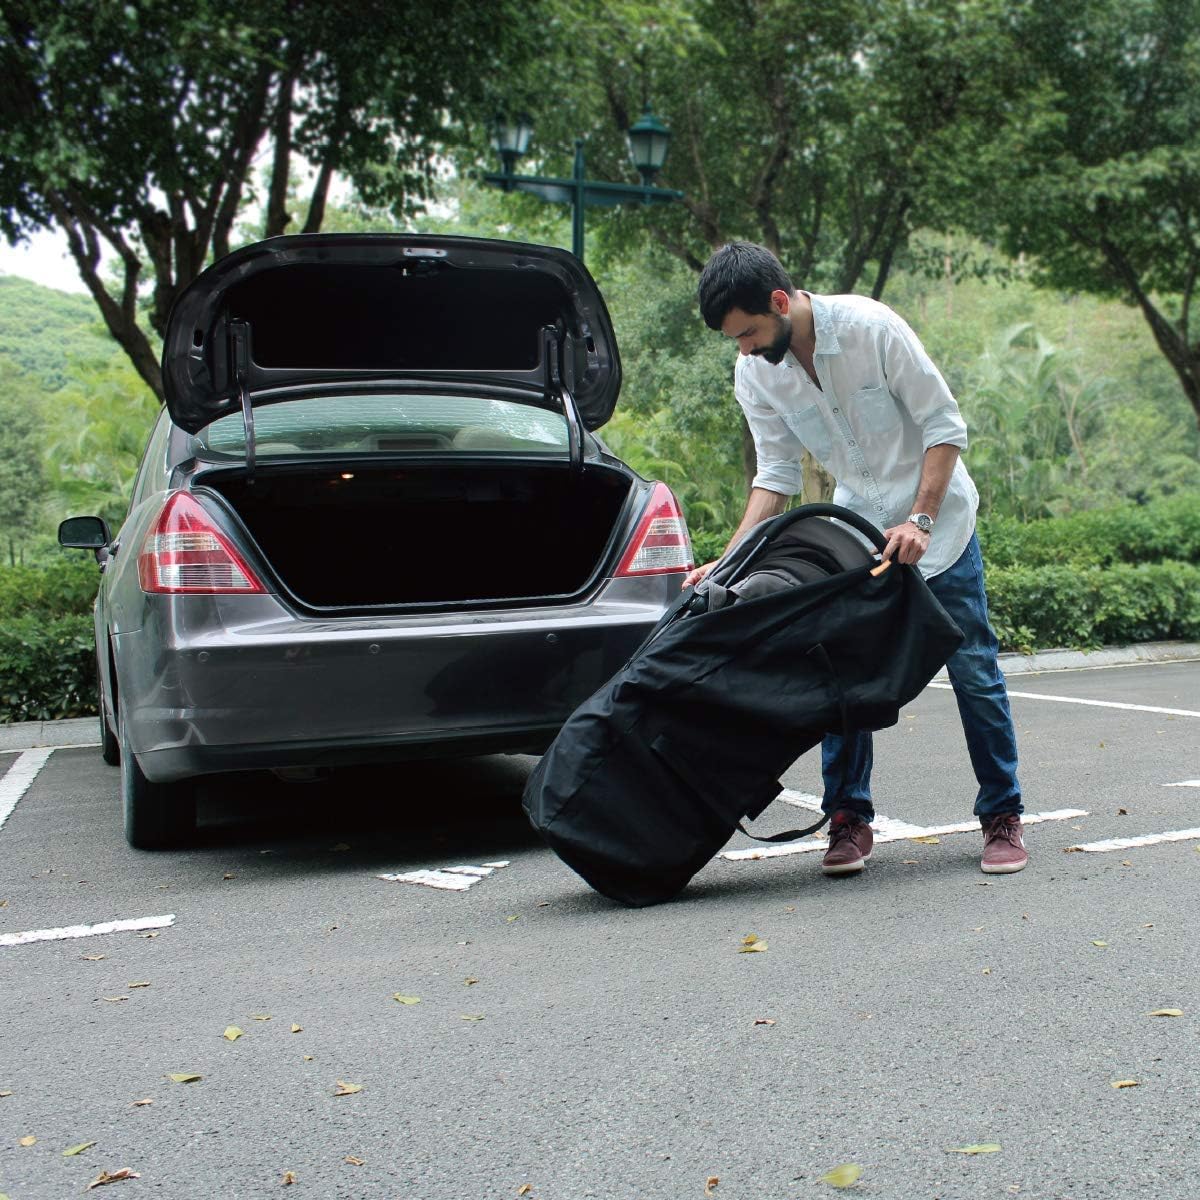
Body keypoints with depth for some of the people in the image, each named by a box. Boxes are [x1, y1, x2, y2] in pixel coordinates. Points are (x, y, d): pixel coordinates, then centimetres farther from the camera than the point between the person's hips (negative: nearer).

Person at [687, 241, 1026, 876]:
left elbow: (945, 425, -19)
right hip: (856, 522, 4)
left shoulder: (870, 326, -24)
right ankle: (849, 818, 8)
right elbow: (776, 474, -6)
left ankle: (1002, 817, 11)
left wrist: (918, 521, -26)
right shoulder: (753, 374, -11)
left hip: (935, 513, -4)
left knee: (973, 668, -1)